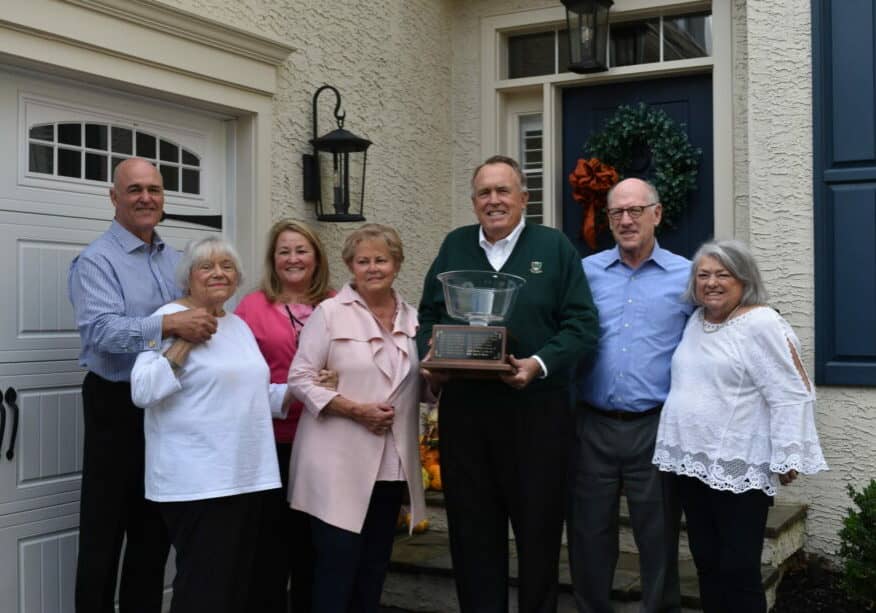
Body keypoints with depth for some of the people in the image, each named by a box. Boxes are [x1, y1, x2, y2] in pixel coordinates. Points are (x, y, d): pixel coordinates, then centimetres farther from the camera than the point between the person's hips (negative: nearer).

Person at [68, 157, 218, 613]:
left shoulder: (174, 260, 12)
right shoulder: (97, 260, -11)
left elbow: (194, 322, 19)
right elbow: (100, 330, -27)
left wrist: (203, 325, -2)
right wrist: (168, 325, -39)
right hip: (118, 406, -7)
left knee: (155, 526, 16)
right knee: (106, 529, 2)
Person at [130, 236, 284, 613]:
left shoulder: (239, 325, 16)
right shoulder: (171, 318, -7)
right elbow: (142, 391, -17)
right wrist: (183, 341, -20)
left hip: (248, 476, 8)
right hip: (197, 481, -8)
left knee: (244, 583, 16)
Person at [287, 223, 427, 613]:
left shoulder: (412, 319, 11)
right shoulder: (329, 312, -4)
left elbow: (419, 388, 17)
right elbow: (300, 378, -9)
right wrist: (355, 409, -18)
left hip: (391, 466, 5)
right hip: (340, 466, -5)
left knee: (374, 569, 14)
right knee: (336, 568, -1)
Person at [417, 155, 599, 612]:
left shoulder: (554, 247, 2)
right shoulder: (454, 246, 12)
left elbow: (582, 324, -4)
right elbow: (428, 315, 15)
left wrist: (540, 364, -19)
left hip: (536, 411, -3)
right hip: (463, 410, 3)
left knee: (539, 527, 7)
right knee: (471, 528, 10)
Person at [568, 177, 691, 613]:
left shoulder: (687, 276, 2)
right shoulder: (586, 271, 7)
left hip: (656, 427, -2)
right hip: (592, 425, 2)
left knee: (658, 538, 9)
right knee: (588, 536, 11)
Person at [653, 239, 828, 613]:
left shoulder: (761, 324, -12)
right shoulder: (695, 321, 12)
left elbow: (792, 397, -15)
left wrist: (787, 458, -17)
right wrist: (680, 450, 19)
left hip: (738, 470, -7)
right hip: (693, 463, 7)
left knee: (739, 571, -1)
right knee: (707, 564, 14)